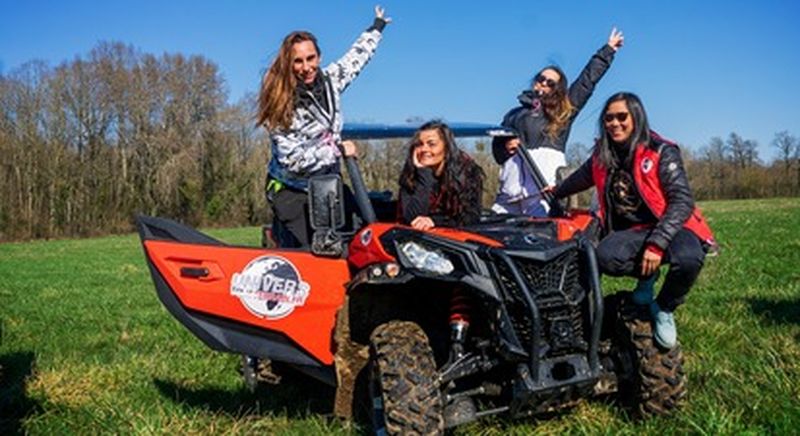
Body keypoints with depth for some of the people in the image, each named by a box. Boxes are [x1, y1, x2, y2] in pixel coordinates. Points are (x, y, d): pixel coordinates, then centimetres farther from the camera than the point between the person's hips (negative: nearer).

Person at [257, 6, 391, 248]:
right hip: (292, 192, -6)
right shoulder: (282, 104, -18)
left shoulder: (329, 80, -1)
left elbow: (355, 58, 19)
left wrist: (377, 27, 32)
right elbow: (293, 160, -23)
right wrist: (338, 150, -16)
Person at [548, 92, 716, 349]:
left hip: (671, 226, -3)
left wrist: (657, 244, -28)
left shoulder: (661, 152, -9)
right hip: (632, 232, 3)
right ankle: (647, 275, 5)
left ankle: (663, 309, -4)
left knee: (688, 259, -38)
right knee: (605, 257, -32)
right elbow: (580, 179, 28)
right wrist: (555, 192, 46)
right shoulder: (602, 157, 6)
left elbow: (682, 201, -16)